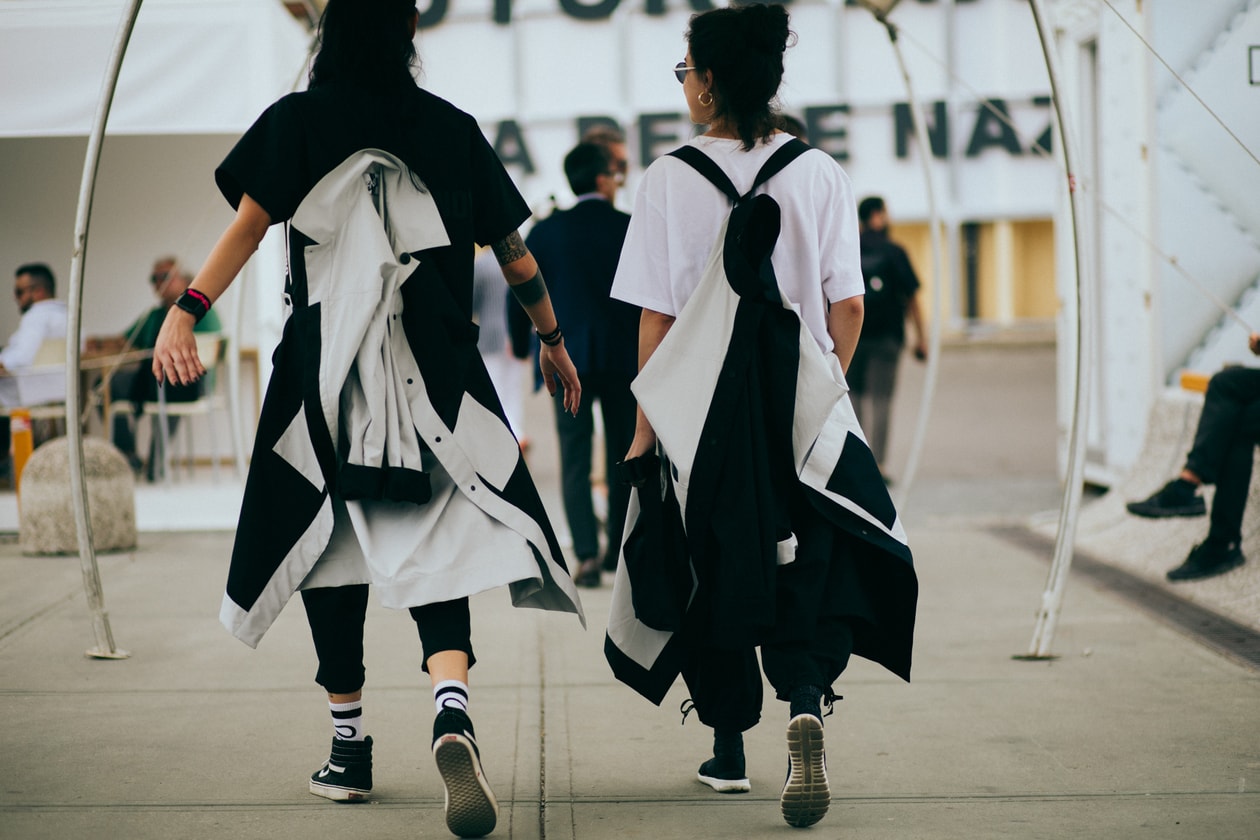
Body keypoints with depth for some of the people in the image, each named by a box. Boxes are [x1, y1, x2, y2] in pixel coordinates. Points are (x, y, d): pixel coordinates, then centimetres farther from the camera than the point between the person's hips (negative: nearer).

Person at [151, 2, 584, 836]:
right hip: (435, 369, 1)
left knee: (332, 545, 11)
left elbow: (248, 224, -9)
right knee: (435, 547, 0)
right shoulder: (451, 128, 7)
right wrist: (553, 340, 21)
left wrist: (185, 313, -13)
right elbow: (515, 252, 10)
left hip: (325, 370, 0)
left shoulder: (300, 121, 3)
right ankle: (452, 709, -27)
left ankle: (349, 745, 16)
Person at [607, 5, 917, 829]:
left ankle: (729, 751, 22)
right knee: (808, 573, 6)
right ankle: (806, 703, -21)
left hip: (699, 411, 0)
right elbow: (848, 307, -1)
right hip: (803, 412, 1)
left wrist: (647, 422, 3)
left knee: (707, 578, 14)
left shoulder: (670, 180, -5)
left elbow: (657, 317, -5)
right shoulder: (820, 174, -1)